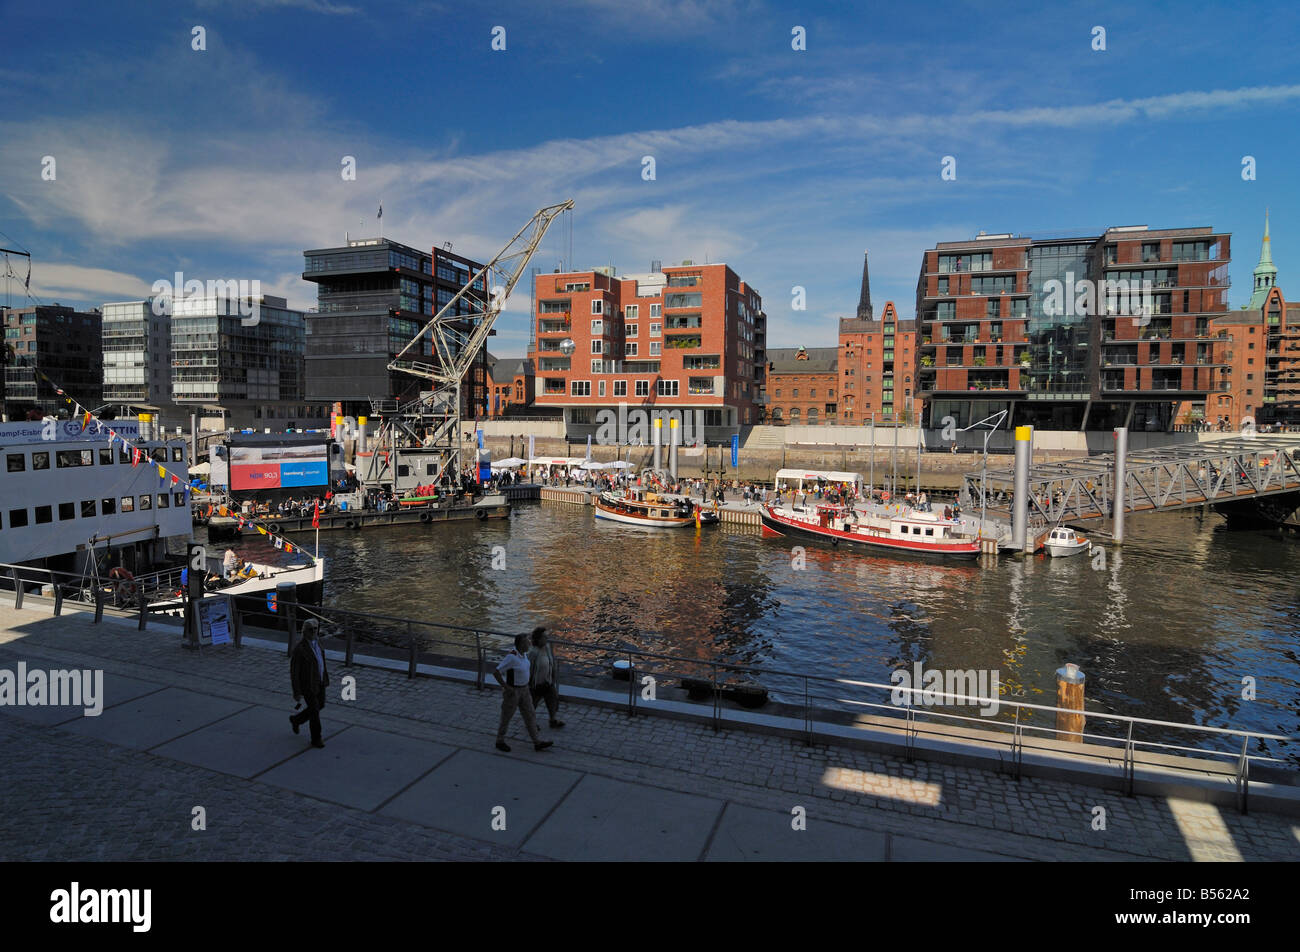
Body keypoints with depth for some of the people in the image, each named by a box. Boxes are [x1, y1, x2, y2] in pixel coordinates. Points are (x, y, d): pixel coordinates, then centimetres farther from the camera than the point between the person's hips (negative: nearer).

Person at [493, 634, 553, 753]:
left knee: (530, 716, 10)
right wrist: (506, 687, -24)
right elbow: (495, 672, -29)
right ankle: (500, 742, 34)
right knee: (506, 718, 12)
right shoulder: (511, 657, -29)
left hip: (523, 689, 8)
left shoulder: (523, 653, -3)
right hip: (512, 691, -8)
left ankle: (538, 743, 17)